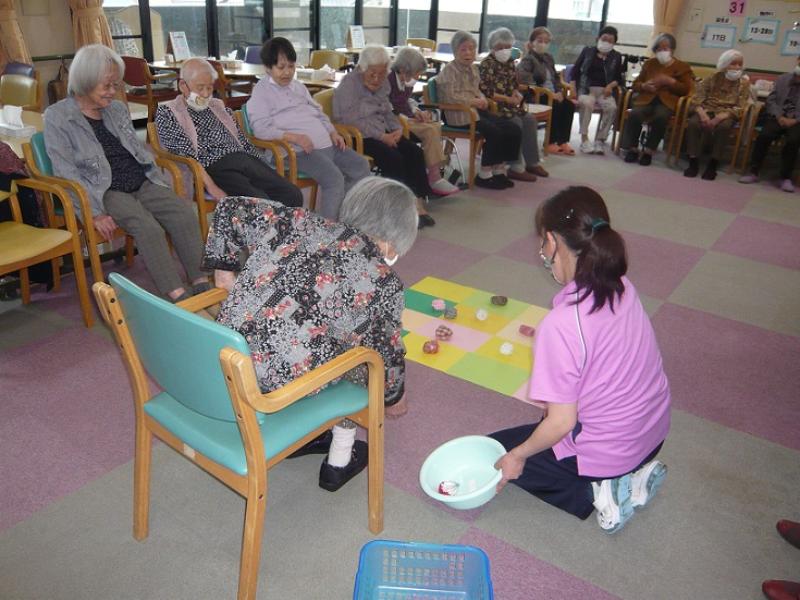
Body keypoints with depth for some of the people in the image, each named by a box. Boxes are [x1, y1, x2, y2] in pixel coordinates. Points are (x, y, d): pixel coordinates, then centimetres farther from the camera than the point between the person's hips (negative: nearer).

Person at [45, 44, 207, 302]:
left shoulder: (118, 109, 17)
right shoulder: (57, 117, -1)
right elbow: (66, 172, -8)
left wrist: (163, 188, 8)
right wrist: (95, 212, -19)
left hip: (143, 183, 6)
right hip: (105, 191, -5)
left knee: (184, 212, -21)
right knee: (148, 227, -31)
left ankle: (202, 284, -25)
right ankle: (178, 296, -33)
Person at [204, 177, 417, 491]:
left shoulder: (303, 224, 8)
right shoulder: (384, 282, -2)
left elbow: (231, 209, 13)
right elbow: (388, 353, 9)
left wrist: (224, 267, 20)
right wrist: (394, 397, 28)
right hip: (284, 383, -5)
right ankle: (340, 461, 28)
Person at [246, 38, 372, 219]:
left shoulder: (298, 86, 25)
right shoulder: (261, 91, 1)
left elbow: (318, 112, 30)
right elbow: (261, 129, -12)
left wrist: (332, 132, 10)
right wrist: (294, 137, -24)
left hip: (327, 143, 9)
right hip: (300, 150, -8)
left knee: (361, 166, 0)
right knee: (334, 178, -29)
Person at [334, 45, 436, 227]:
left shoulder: (382, 84, 12)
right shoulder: (349, 83, -10)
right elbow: (351, 120, -18)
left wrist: (397, 129, 0)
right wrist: (382, 137, -19)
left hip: (383, 133, 8)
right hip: (358, 137, -7)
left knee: (415, 152, -14)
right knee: (393, 158, -28)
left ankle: (417, 205, -17)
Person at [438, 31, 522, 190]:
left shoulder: (473, 68, 18)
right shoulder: (449, 70, -7)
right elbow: (450, 97, -18)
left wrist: (482, 99, 7)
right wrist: (474, 101, -14)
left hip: (476, 110, 9)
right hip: (458, 114, -8)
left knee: (514, 130, -6)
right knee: (494, 132, -28)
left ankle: (499, 170, 2)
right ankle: (484, 175, -14)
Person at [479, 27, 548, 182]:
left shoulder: (509, 63, 14)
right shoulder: (486, 65, -10)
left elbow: (514, 85, 23)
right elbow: (486, 92, -19)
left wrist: (517, 95, -2)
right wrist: (509, 99, -19)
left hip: (508, 103, 8)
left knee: (530, 119, -9)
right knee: (516, 122, -25)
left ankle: (532, 162, -2)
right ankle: (516, 168, -19)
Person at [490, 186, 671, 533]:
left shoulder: (560, 325, -32)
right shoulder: (622, 286, -10)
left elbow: (562, 422, -24)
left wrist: (518, 457, -7)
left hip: (606, 452, -7)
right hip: (654, 433, 7)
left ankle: (594, 494, 1)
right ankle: (630, 477, 13)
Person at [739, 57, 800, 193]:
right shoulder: (783, 78, 14)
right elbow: (771, 100, 8)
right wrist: (779, 116, -8)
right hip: (779, 117, 2)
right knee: (764, 136, -28)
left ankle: (786, 177, -17)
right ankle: (754, 172, -17)